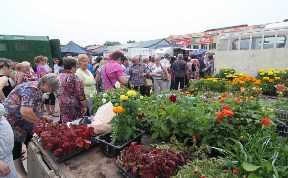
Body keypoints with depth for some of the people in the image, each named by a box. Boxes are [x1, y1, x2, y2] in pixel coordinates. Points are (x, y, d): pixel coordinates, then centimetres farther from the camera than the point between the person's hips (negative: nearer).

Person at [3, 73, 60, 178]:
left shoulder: (37, 89, 2)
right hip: (12, 124, -9)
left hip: (24, 124, 9)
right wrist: (40, 121, -22)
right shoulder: (32, 89, -28)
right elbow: (25, 111, -39)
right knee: (16, 151, 8)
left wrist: (41, 117, 2)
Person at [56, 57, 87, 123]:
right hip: (74, 106, -7)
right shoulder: (74, 78, -17)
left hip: (62, 106, 7)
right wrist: (84, 106, -8)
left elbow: (57, 92, 14)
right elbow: (81, 95, -16)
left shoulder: (59, 76, 4)